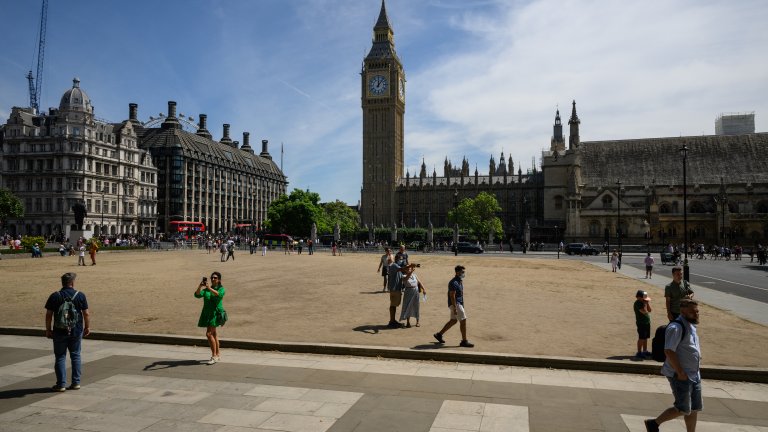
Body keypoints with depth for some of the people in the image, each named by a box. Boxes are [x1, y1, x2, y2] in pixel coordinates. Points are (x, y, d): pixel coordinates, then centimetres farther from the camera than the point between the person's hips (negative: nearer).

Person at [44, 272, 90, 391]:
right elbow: (86, 313, -2)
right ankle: (76, 383, 13)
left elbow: (48, 315, -4)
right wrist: (87, 327, 9)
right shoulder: (80, 295, -4)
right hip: (76, 331, 1)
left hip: (60, 332, -1)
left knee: (60, 357, 7)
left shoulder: (54, 296, -5)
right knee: (75, 356, 11)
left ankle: (61, 384, 9)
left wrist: (48, 329, 5)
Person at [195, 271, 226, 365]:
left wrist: (209, 288, -36)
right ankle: (218, 354, 25)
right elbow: (197, 295, -3)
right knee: (213, 334, 14)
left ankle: (214, 356, -9)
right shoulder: (206, 289, 13)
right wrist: (200, 286, -21)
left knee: (209, 334, -16)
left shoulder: (221, 289, -2)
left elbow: (219, 294, -25)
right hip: (207, 313, 6)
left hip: (216, 313, -6)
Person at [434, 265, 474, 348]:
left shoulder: (460, 281, 12)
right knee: (463, 321, -8)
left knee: (453, 320, 17)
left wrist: (462, 306, 21)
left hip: (459, 303, 10)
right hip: (455, 304, -10)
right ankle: (464, 341, 0)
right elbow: (452, 296, -22)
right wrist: (455, 308, -25)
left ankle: (439, 334, 27)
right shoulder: (454, 283, -19)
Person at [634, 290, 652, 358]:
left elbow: (650, 310, 9)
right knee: (641, 338, -5)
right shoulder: (637, 303, -16)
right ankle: (639, 352, 1)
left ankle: (645, 351, 25)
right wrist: (645, 304, -15)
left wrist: (648, 303, -1)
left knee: (645, 338, 15)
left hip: (647, 322, 8)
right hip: (641, 323, -8)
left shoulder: (644, 302, 10)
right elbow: (644, 311, -26)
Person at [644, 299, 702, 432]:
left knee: (695, 408, 14)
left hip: (694, 375, 9)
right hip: (681, 375, -9)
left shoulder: (691, 325, 12)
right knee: (683, 409, -3)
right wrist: (680, 372, -24)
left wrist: (698, 358, 16)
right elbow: (669, 351, -26)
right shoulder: (676, 327, -20)